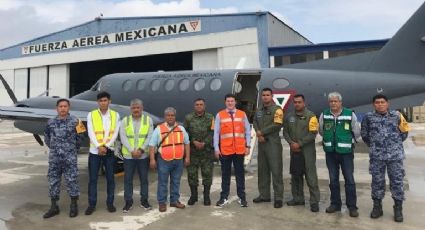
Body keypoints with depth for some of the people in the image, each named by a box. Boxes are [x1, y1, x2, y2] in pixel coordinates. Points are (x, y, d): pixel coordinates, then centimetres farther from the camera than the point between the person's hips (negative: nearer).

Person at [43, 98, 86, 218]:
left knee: (71, 180, 1)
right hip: (54, 157, 3)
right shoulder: (51, 122, 5)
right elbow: (47, 138, 18)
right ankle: (54, 207, 18)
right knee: (53, 181, 8)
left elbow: (79, 137, 3)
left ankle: (74, 206, 13)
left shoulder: (75, 121, -5)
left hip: (70, 158, -3)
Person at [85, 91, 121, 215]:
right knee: (93, 179, 3)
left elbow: (115, 133, -2)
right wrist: (99, 147, -17)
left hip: (109, 151, 1)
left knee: (110, 178, 7)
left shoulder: (115, 115, 3)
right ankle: (92, 204, 13)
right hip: (94, 151, -1)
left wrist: (105, 146, -13)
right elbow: (91, 133, -7)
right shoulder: (91, 115, 1)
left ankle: (110, 203, 18)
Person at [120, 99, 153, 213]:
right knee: (128, 179, 6)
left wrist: (141, 150, -15)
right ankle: (128, 202, 18)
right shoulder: (125, 121, 4)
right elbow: (123, 137, -4)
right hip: (128, 155, 0)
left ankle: (144, 200, 22)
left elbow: (150, 136, -4)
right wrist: (132, 151, -15)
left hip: (143, 155, 0)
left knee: (144, 178, 9)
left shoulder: (148, 120, 2)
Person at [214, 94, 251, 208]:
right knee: (225, 174, 8)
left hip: (239, 150, 1)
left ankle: (242, 197, 17)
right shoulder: (219, 115, 0)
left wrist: (248, 146, 0)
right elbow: (216, 133, 0)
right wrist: (216, 148, -3)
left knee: (240, 173, 8)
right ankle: (224, 197, 17)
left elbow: (247, 131, 5)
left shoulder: (242, 114, 4)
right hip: (225, 150, -1)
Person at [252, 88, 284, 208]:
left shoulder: (277, 109, -6)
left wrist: (262, 132, -8)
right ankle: (264, 195, 22)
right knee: (262, 170, 12)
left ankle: (278, 198, 2)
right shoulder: (259, 111, 16)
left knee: (276, 170, -5)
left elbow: (277, 125, -16)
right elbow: (255, 123, 14)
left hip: (273, 143, -7)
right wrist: (258, 134, -6)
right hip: (261, 143, 7)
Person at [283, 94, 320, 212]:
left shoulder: (310, 116, -6)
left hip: (307, 150, -5)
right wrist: (291, 143, -6)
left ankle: (314, 201, 3)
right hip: (294, 150, 5)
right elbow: (285, 132, 11)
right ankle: (298, 198, 25)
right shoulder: (289, 116, 10)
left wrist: (299, 144, -14)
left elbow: (313, 134, -12)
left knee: (311, 176, -5)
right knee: (295, 175, 12)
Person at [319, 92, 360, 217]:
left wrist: (346, 140, 9)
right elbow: (321, 131, 14)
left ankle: (352, 206, 12)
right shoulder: (324, 115, 0)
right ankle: (335, 203, 22)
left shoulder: (350, 114, -6)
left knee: (349, 179, 1)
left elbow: (357, 133, 3)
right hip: (330, 152, 3)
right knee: (333, 179, 10)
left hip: (346, 152, -2)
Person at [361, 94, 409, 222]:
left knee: (397, 181, 5)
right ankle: (377, 206, 21)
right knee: (377, 181, 8)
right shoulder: (369, 117, 1)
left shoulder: (396, 116, 2)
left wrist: (396, 144, 8)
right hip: (376, 156, 0)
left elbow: (404, 133, 12)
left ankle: (398, 208, 19)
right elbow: (364, 134, 12)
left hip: (395, 155, 0)